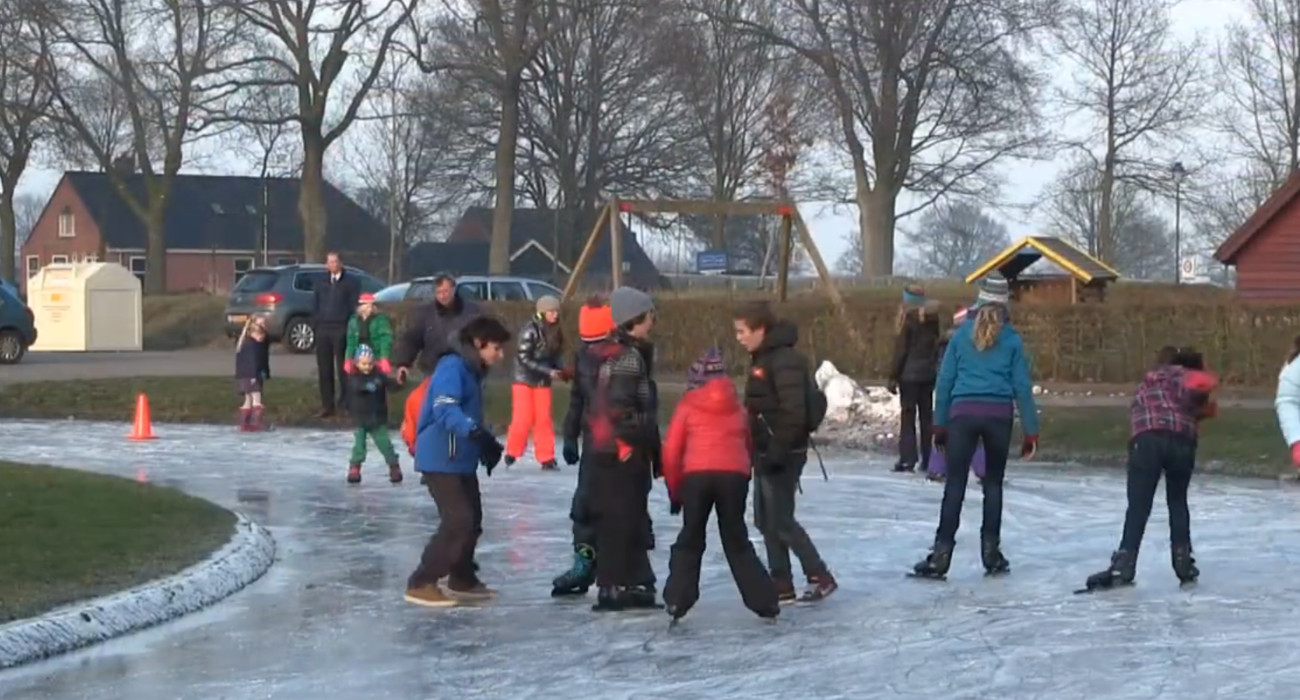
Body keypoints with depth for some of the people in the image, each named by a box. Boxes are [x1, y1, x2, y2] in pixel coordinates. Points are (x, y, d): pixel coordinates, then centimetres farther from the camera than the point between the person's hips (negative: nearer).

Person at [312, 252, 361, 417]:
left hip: (341, 329, -4)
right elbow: (314, 307, 18)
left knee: (343, 367, -4)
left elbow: (355, 305, -2)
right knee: (324, 369, 4)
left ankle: (345, 402, 0)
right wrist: (314, 327, 6)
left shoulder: (351, 282, 5)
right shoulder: (321, 284, 19)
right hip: (323, 329, 5)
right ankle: (327, 405, 8)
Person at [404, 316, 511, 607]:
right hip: (441, 459, -10)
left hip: (461, 459, 10)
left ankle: (462, 579, 32)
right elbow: (445, 410, -32)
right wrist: (474, 430, -45)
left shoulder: (471, 370, 14)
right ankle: (421, 583, -9)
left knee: (471, 519, 17)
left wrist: (487, 444, 20)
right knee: (457, 521, -14)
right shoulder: (452, 368, -17)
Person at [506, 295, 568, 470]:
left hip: (543, 382, 5)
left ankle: (546, 458, 6)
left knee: (544, 419, 2)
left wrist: (561, 371, -11)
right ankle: (512, 452, 13)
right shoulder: (530, 330, -18)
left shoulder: (555, 331, 0)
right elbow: (524, 358, -20)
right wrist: (548, 372, -23)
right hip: (524, 379, -5)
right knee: (523, 418, -7)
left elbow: (555, 355, 8)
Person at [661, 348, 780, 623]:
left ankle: (677, 601, 5)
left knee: (690, 540, 13)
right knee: (737, 541, 13)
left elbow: (671, 452, 8)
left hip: (696, 475, -2)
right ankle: (765, 601, 9)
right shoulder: (737, 408, 21)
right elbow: (749, 447, 24)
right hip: (735, 475, 2)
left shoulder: (687, 406, 12)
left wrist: (675, 491, 17)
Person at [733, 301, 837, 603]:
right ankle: (781, 586, 16)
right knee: (766, 520, 11)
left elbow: (793, 412, -24)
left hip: (782, 454, -10)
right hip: (766, 452, 10)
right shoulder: (762, 359, 13)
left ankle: (820, 577, 3)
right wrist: (758, 451, 20)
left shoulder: (785, 361, -18)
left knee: (781, 520, -7)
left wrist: (778, 451, -25)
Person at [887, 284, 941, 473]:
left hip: (909, 374, -6)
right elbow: (937, 346, 11)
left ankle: (908, 459, -7)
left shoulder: (908, 318, -11)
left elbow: (901, 349, -11)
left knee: (908, 416, -3)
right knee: (927, 416, 9)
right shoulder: (933, 318, 5)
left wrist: (893, 376, -8)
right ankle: (927, 461, 11)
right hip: (929, 373, 6)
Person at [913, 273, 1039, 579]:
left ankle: (940, 556, -10)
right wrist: (1030, 431, 8)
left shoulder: (962, 334, 6)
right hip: (999, 416, 0)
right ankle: (991, 554, 13)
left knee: (955, 485, -2)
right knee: (993, 483, 13)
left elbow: (945, 380, 6)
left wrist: (940, 425, 12)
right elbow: (1022, 387, 4)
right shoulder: (1011, 339, 4)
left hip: (963, 413, 0)